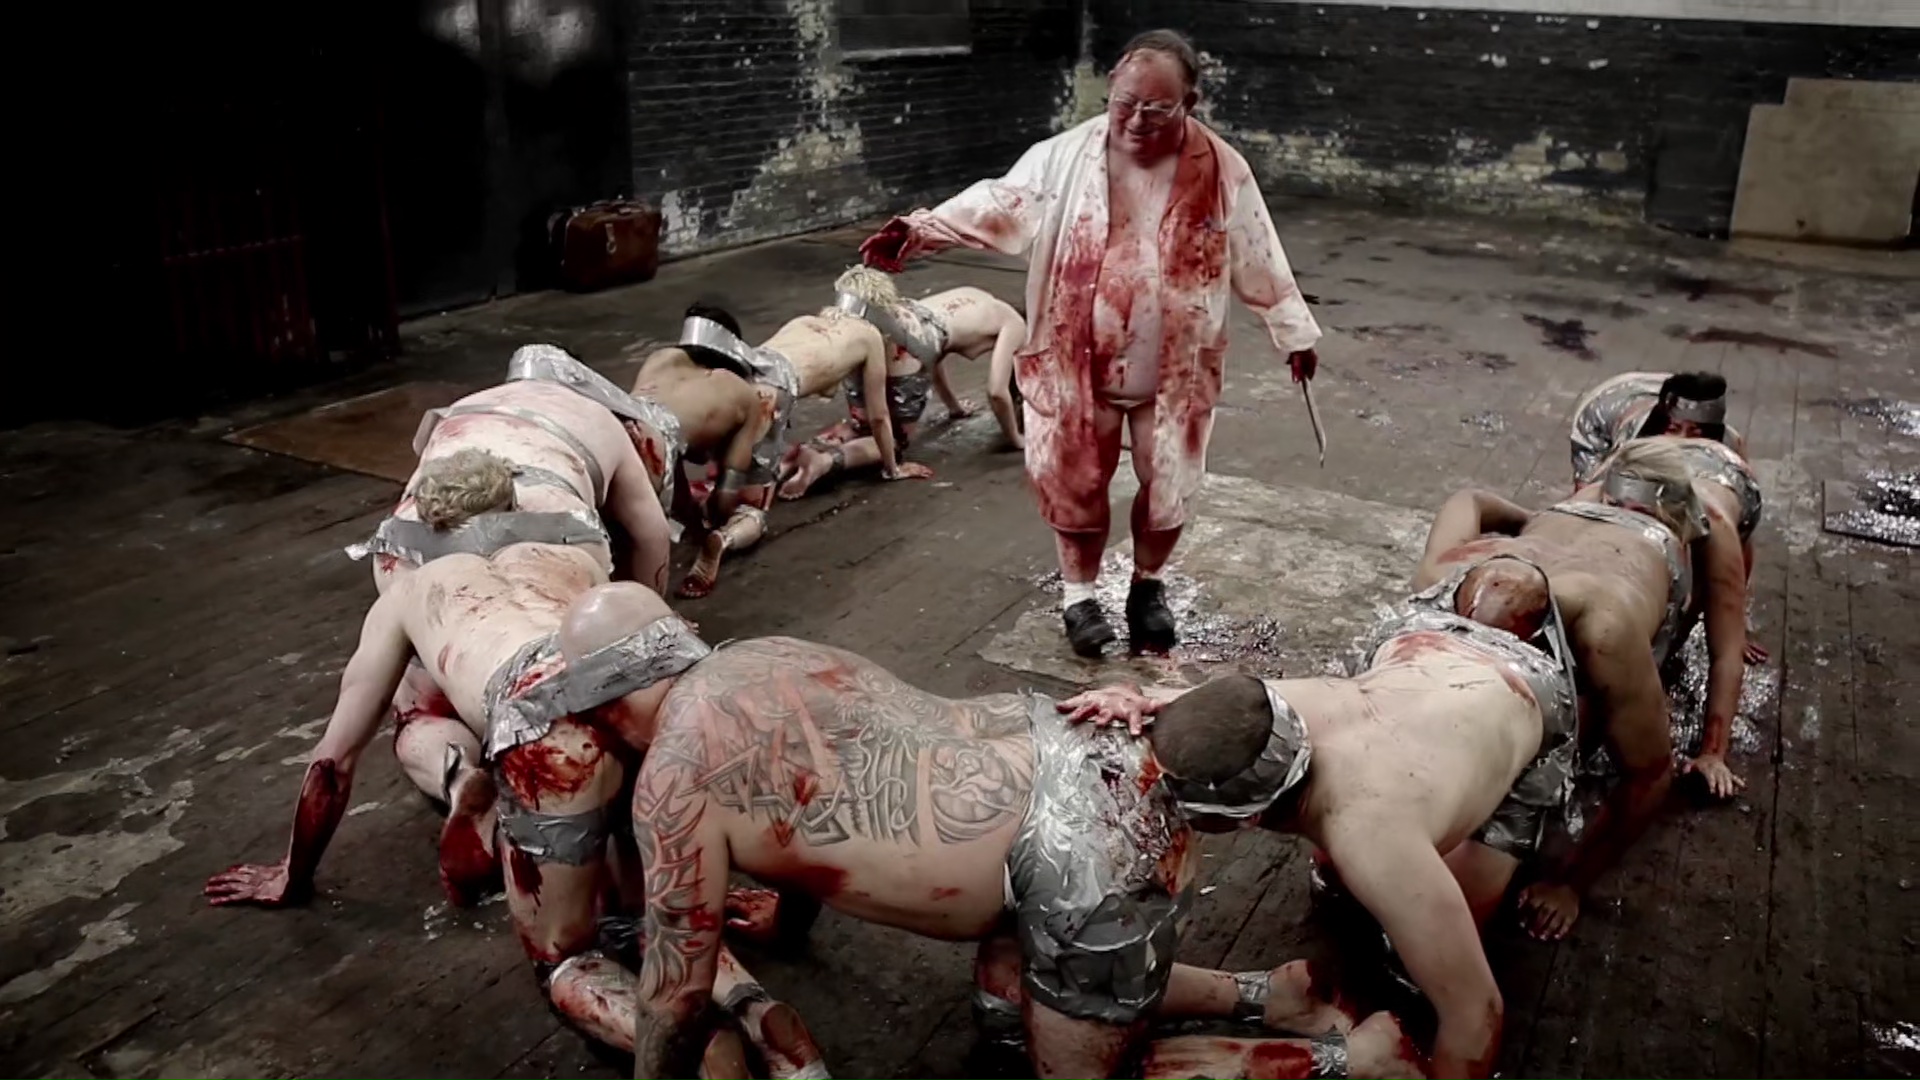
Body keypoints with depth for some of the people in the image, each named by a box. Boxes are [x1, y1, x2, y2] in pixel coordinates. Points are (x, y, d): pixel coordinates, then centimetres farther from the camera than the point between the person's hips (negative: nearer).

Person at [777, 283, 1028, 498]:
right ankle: (825, 460, -14)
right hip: (907, 344, -7)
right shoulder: (1015, 325, 15)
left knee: (858, 427, 25)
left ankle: (806, 451, -2)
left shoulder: (974, 302, 37)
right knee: (896, 439, 12)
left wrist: (955, 406, 59)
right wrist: (1016, 439, 22)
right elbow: (997, 392, 6)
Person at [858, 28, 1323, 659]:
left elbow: (1259, 262, 0)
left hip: (1176, 369, 0)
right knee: (1075, 482, 8)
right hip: (1080, 362, 0)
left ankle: (1147, 586, 36)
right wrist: (919, 231, -27)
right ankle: (1080, 596, 28)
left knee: (1168, 484, 11)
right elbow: (996, 204, -13)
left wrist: (1294, 333, 7)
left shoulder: (1222, 173, -9)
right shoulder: (1065, 158, -9)